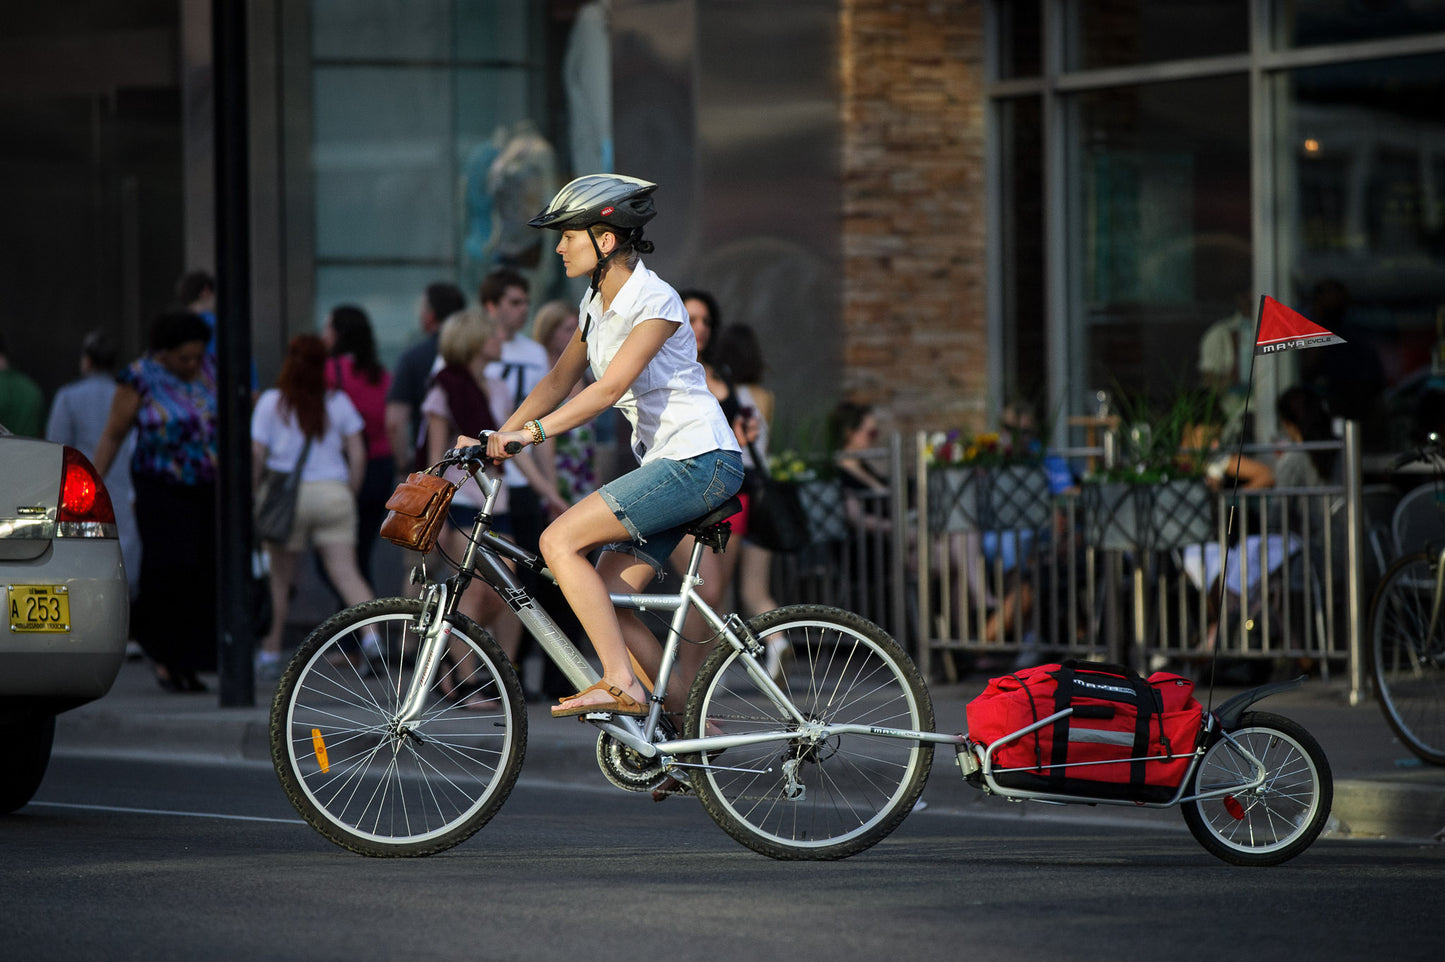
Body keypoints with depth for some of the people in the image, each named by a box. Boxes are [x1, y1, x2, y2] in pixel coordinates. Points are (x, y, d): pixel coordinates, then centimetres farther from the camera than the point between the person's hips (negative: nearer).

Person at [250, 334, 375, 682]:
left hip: (286, 495, -1)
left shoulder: (271, 403, -1)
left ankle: (270, 652, 15)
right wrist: (351, 493, 14)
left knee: (280, 576, 10)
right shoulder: (338, 402, 4)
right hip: (333, 494, 1)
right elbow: (357, 453, 4)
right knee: (346, 573, -4)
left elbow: (256, 454, -3)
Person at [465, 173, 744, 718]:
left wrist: (531, 431, -31)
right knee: (605, 602, -1)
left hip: (700, 462, -9)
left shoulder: (656, 301, -16)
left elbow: (610, 388, -25)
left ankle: (622, 685, -20)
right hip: (663, 466, 9)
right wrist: (495, 438, 9)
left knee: (560, 540, -19)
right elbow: (560, 381, 18)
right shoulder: (596, 305, 11)